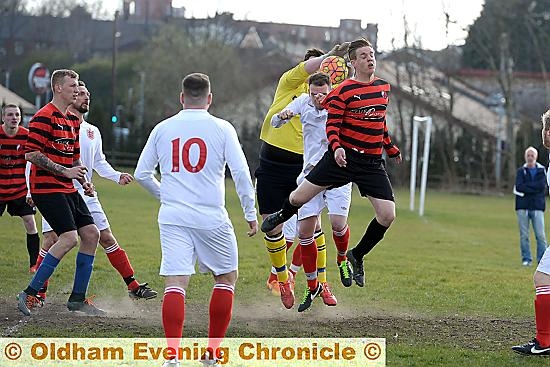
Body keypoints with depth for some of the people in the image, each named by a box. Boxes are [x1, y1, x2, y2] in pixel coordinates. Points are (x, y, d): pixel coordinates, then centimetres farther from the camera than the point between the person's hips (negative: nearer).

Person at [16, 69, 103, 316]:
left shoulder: (73, 120, 17)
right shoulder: (44, 117, -12)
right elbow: (31, 154, -19)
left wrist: (84, 181, 11)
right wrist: (64, 171, -19)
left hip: (67, 189, 9)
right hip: (47, 188, -9)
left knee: (91, 235, 4)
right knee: (69, 238, -19)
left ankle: (77, 299, 11)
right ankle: (29, 295, -12)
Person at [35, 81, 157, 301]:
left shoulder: (93, 132, 15)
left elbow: (99, 163, 23)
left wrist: (117, 176, 4)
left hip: (85, 195, 5)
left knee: (107, 239, 5)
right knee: (51, 242, -12)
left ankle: (133, 287, 8)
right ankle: (39, 293, 1)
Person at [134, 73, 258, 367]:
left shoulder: (162, 129, 8)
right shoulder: (222, 129, -1)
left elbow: (142, 173, 12)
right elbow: (241, 173, -5)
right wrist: (251, 213, 4)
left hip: (172, 218, 2)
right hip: (211, 218, -2)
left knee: (175, 283, -3)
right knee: (226, 278, 16)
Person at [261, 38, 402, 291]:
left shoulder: (383, 87, 11)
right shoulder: (343, 91, -7)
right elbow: (332, 124, -9)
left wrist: (390, 148, 31)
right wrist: (336, 147, -27)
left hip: (372, 163, 4)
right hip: (343, 156, -4)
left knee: (387, 215, -9)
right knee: (299, 198, -3)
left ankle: (357, 256, 15)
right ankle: (280, 217, 35)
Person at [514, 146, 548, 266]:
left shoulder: (542, 171, 9)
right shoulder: (521, 171, 10)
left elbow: (543, 186, -7)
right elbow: (519, 187, -5)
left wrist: (525, 187, -8)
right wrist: (535, 188, -11)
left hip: (537, 207, -1)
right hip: (523, 207, 1)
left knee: (540, 235, -7)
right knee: (524, 235, 0)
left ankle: (542, 260, -3)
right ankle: (526, 259, 6)